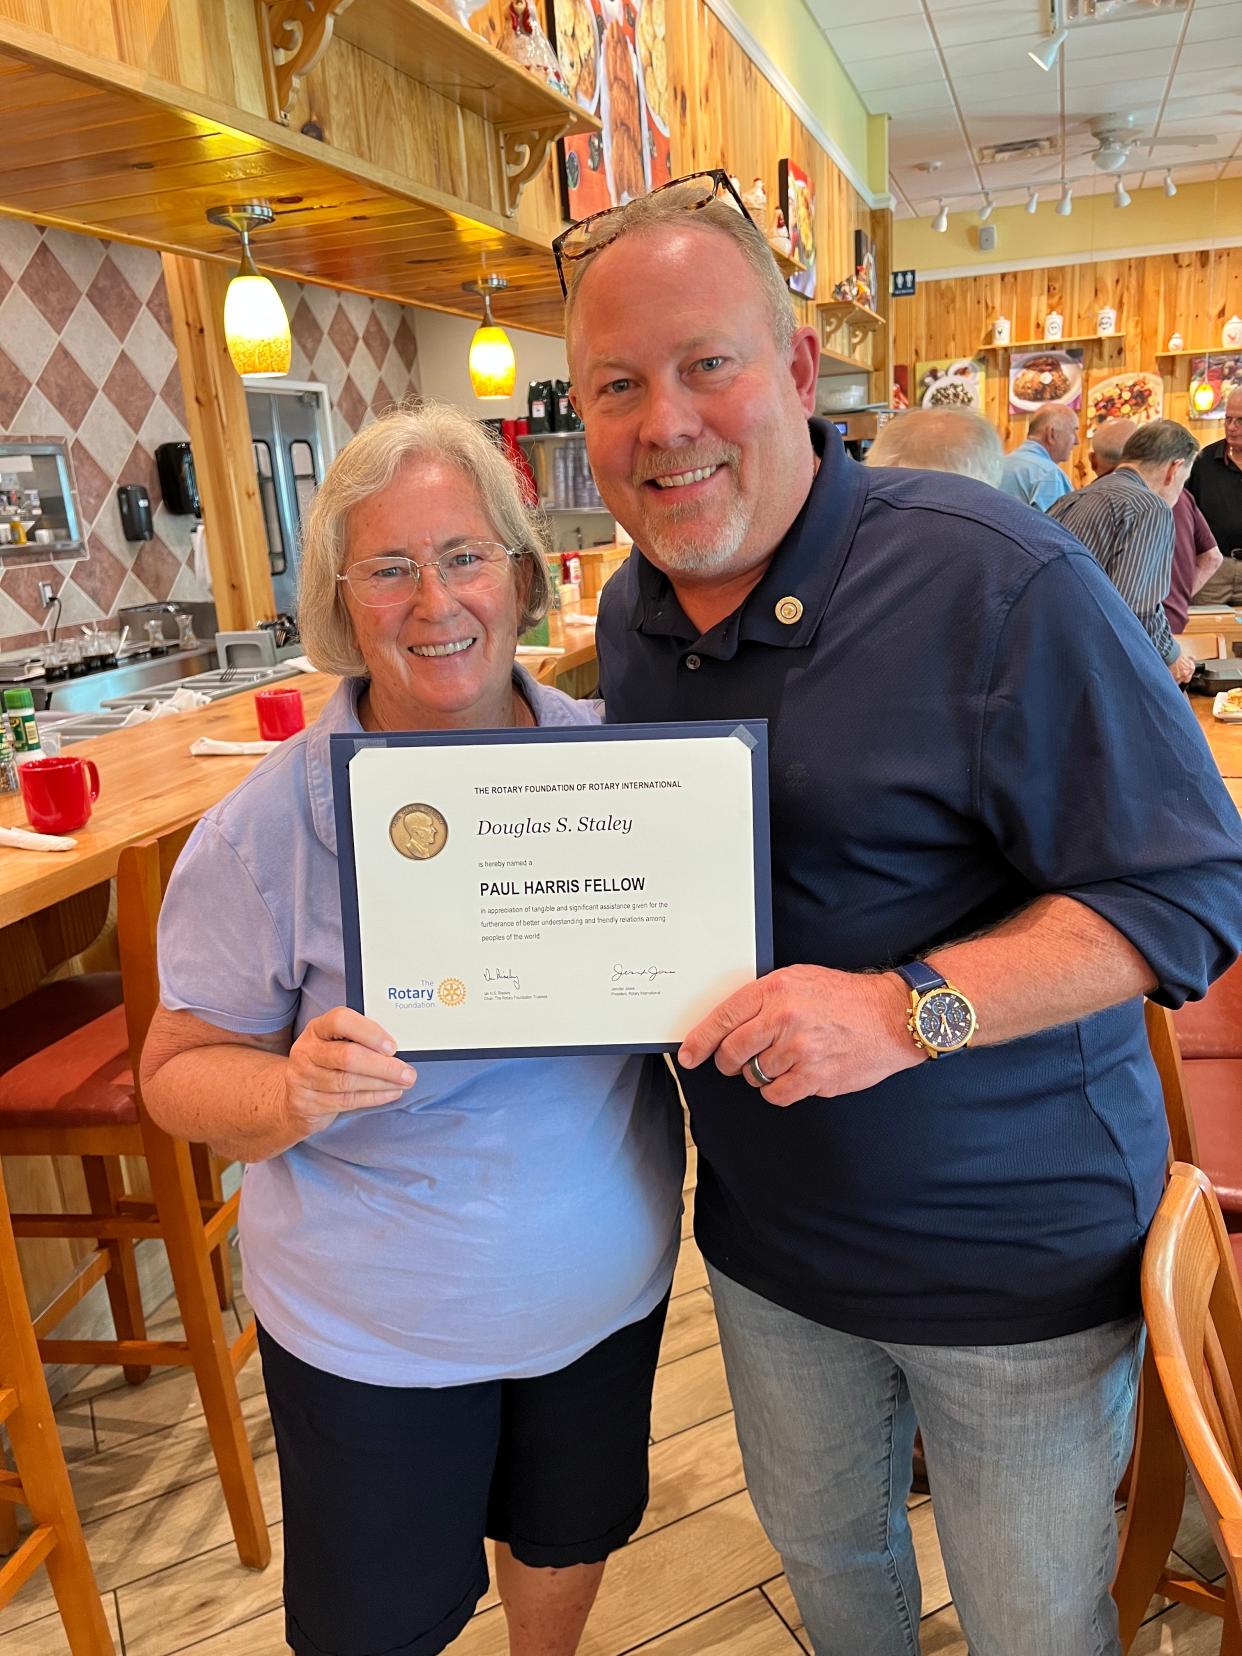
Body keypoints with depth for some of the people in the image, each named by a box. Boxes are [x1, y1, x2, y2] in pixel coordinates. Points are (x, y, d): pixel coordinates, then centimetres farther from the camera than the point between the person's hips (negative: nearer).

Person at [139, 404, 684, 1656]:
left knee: (571, 1535, 30)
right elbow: (180, 1073, -11)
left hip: (607, 1280, 3)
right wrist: (293, 1093, -32)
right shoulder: (270, 824, -19)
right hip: (375, 1327, -3)